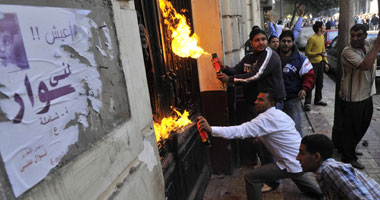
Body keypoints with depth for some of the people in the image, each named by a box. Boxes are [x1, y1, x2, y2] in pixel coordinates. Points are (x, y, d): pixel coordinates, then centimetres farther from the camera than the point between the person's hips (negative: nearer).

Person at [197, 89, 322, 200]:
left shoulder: (267, 118, -23)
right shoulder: (279, 114, 7)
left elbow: (242, 131, -35)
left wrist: (211, 129, -42)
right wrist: (262, 137, 10)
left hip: (293, 164, -10)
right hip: (301, 160, 10)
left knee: (251, 178, -11)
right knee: (295, 173, 42)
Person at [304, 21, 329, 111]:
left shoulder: (322, 37, 10)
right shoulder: (312, 38, -17)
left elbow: (323, 50, 18)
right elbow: (307, 52, -16)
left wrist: (325, 62, 16)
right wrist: (318, 53, -27)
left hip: (320, 62, 8)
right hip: (313, 63, -8)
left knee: (320, 83, 16)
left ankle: (318, 100, 30)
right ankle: (307, 103, -2)